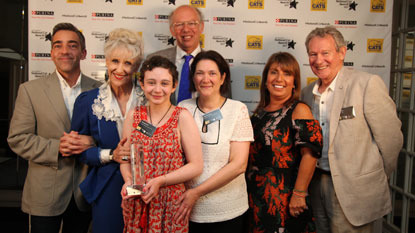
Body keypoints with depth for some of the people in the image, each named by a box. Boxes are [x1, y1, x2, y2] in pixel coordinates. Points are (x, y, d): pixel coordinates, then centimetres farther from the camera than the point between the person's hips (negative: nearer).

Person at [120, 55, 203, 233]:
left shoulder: (182, 117, -6)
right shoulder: (134, 116, 4)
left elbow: (196, 166, -8)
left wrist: (160, 181, -16)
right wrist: (128, 181, -8)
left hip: (170, 204, -3)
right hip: (136, 203, 3)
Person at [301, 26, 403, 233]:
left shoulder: (368, 84, -12)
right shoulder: (307, 93, 7)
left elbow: (390, 138, -8)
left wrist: (376, 181, 2)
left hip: (352, 191, -5)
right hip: (316, 183, 6)